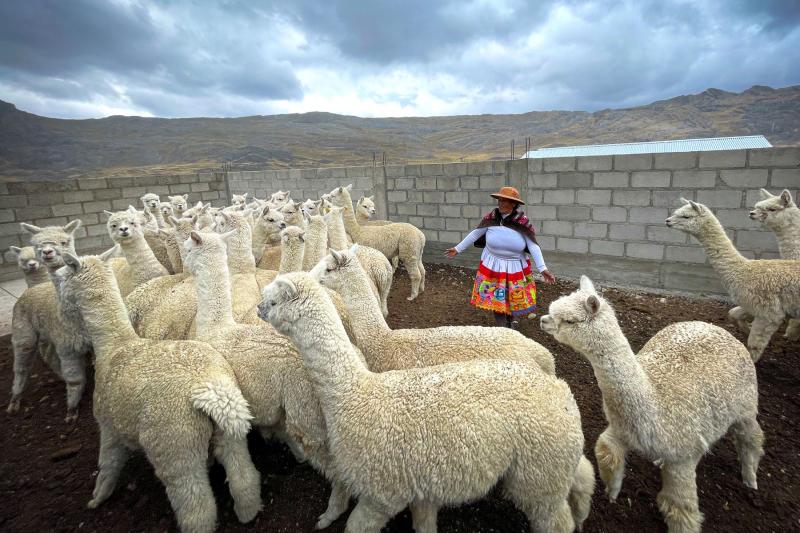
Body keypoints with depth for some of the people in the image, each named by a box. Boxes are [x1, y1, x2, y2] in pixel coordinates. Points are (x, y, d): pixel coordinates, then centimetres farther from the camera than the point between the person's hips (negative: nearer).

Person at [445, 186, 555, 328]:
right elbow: (475, 234, 2)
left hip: (515, 267, 0)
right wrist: (458, 248, 7)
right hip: (493, 266, 1)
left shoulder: (523, 223, -16)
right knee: (496, 299, 5)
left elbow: (533, 246, -14)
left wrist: (542, 269, -21)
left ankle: (511, 323, 41)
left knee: (515, 299, 14)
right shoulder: (491, 217, -10)